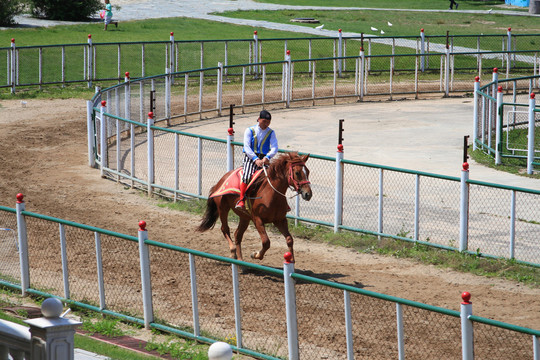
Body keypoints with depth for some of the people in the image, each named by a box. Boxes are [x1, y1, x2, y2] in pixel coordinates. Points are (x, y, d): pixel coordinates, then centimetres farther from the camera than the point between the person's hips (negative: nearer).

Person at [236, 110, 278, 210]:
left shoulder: (271, 133, 9)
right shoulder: (249, 130, 4)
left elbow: (274, 148, -4)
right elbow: (247, 147, -7)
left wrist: (267, 157, -25)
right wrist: (256, 159, -22)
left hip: (264, 159, 2)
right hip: (250, 158, -2)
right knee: (247, 176, -27)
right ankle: (241, 201, -25)